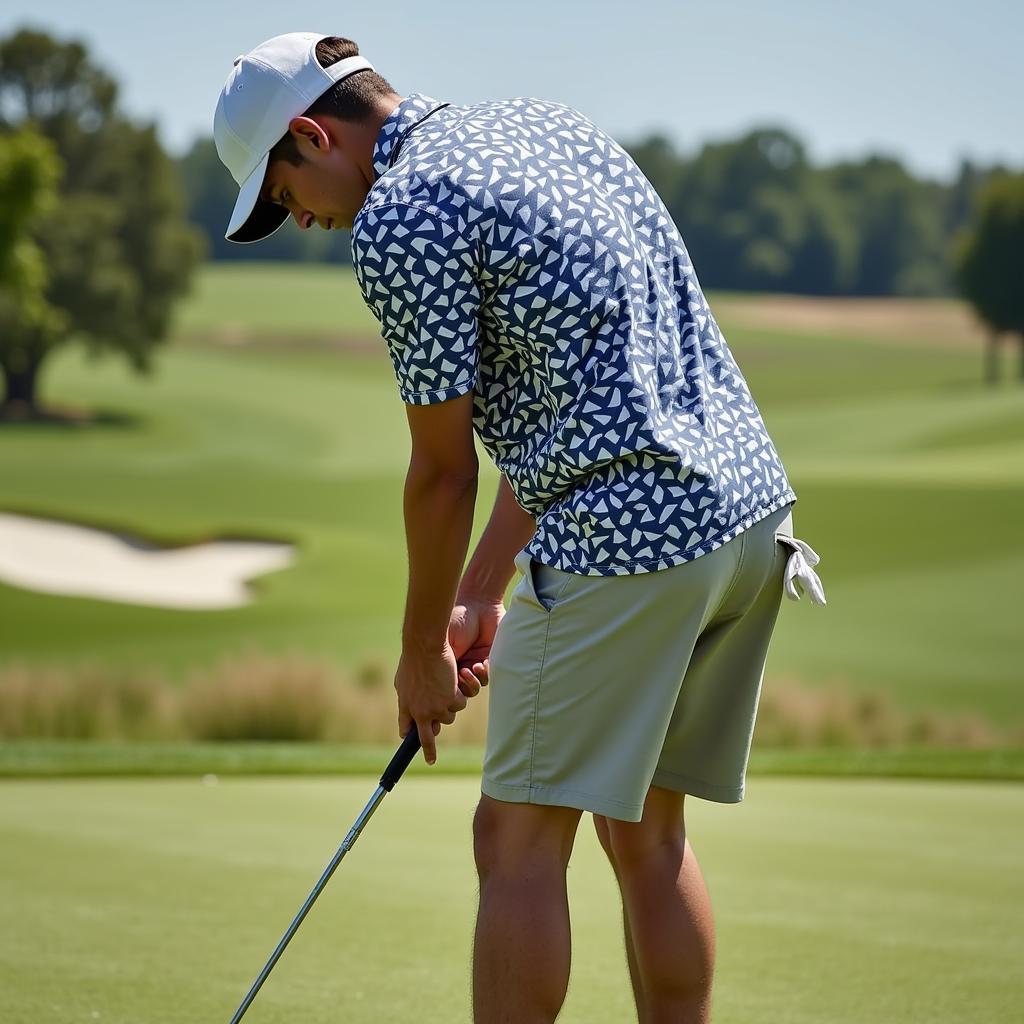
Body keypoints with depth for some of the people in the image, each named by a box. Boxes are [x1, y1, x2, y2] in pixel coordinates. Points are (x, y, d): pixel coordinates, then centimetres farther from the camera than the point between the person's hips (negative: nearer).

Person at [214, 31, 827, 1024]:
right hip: (753, 504, 9)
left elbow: (443, 469, -5)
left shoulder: (398, 220, -10)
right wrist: (483, 592, 22)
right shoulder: (544, 124, 18)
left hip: (629, 538, -9)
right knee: (646, 831, 16)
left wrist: (421, 651, 10)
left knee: (520, 841, -1)